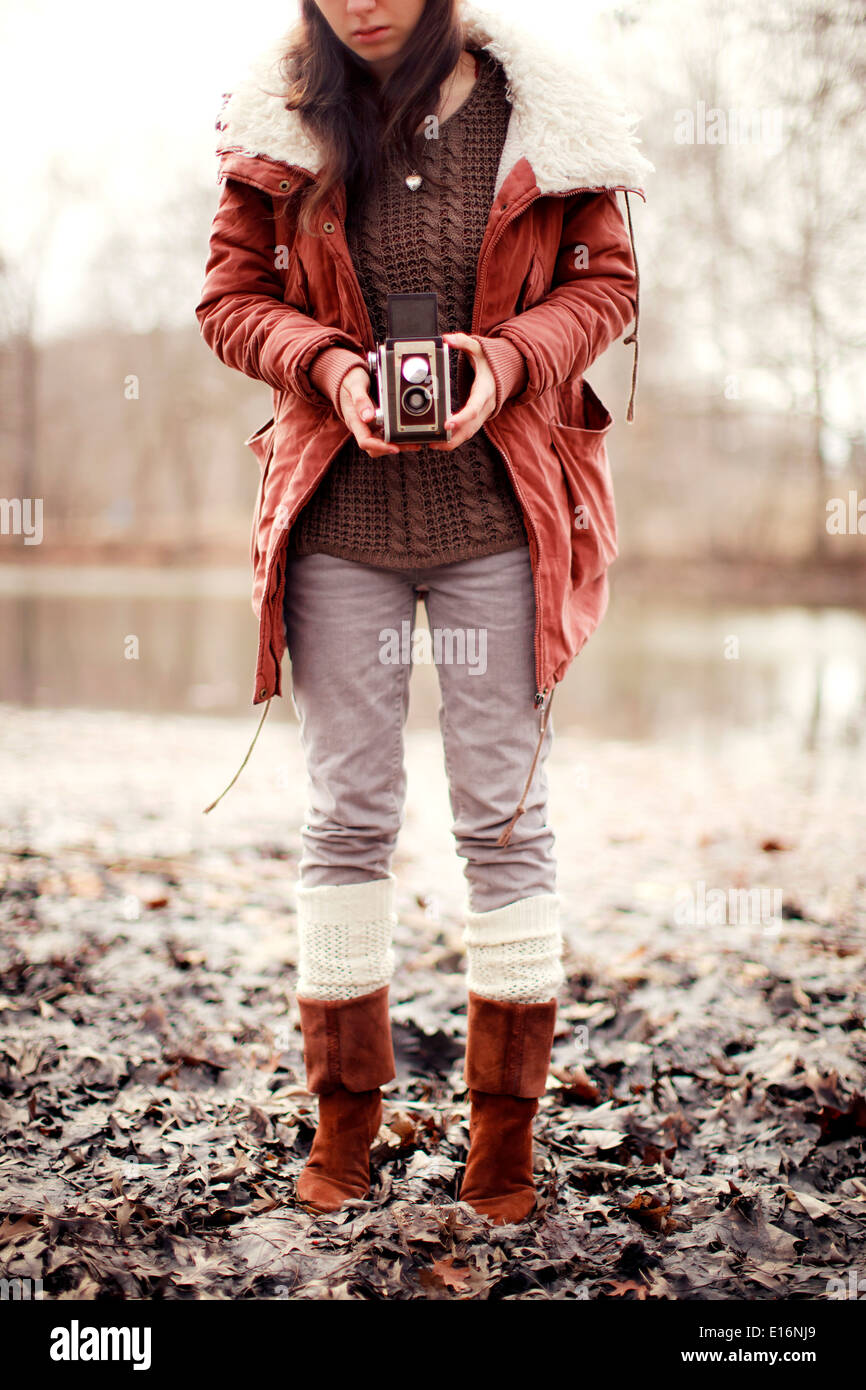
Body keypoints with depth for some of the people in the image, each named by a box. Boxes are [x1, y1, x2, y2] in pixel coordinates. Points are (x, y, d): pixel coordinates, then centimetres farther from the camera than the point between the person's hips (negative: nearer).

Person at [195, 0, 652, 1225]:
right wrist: (328, 364, -13)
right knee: (348, 815, 6)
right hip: (337, 513, 1)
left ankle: (506, 1129, 16)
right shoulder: (283, 120, 2)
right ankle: (345, 1114, 20)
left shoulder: (543, 113, 0)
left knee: (505, 814, 2)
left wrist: (509, 356, -14)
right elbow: (231, 297, 6)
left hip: (498, 511, -1)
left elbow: (607, 281, 5)